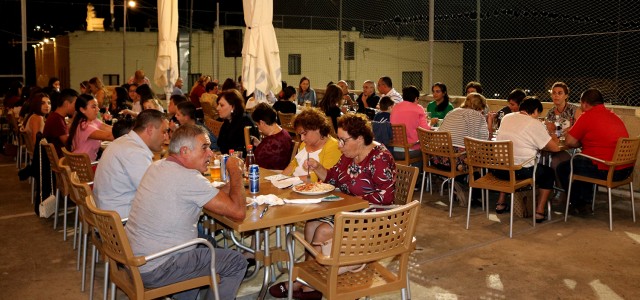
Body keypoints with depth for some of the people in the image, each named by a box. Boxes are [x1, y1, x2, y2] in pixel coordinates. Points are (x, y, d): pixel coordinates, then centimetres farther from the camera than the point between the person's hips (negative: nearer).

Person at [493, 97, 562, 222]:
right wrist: (553, 140, 20)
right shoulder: (535, 124, -7)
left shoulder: (506, 118, 10)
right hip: (521, 171, -5)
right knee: (549, 173, 20)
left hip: (497, 170, 5)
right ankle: (539, 211, 13)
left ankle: (501, 203, 37)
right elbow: (554, 148, -4)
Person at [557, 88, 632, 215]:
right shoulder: (614, 116, 15)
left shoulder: (587, 116, -10)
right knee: (579, 162, 32)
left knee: (562, 168, 12)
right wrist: (585, 142, 23)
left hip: (605, 171, -9)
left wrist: (581, 143, 10)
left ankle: (579, 204, 23)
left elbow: (569, 142, -7)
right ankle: (586, 200, 34)